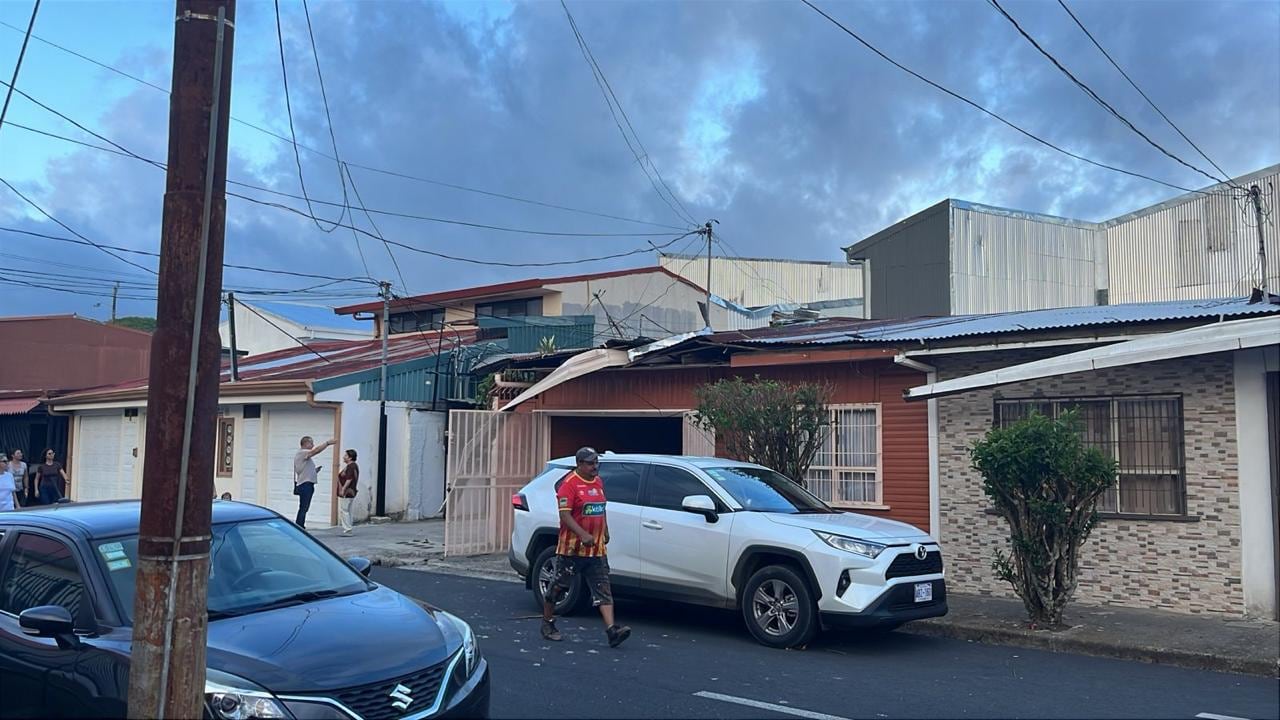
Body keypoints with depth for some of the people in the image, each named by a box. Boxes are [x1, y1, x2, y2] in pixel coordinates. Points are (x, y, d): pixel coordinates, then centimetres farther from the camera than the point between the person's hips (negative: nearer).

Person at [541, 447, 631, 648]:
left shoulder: (598, 482, 12)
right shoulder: (569, 484, -13)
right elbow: (564, 514, -20)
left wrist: (605, 531, 21)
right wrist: (583, 534, -29)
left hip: (596, 549, 6)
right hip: (572, 548, -6)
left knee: (603, 590, -3)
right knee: (558, 586, 8)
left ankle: (612, 630, -10)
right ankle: (547, 624, 24)